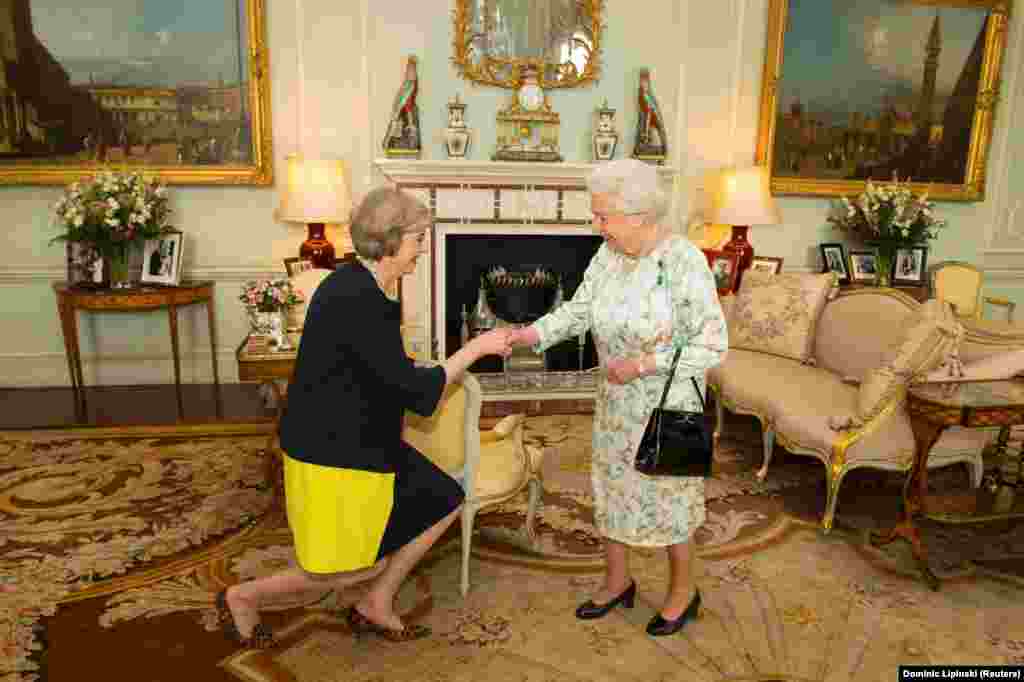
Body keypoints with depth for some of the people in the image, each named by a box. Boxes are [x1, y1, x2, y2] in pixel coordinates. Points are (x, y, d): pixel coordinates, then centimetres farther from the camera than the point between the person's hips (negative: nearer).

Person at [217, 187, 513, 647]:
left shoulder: (359, 287, 5)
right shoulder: (356, 301, -27)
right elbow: (413, 391, -24)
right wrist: (476, 348, -16)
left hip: (361, 443, 10)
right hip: (332, 455, -10)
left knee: (445, 502, 13)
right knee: (366, 565, 5)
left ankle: (376, 607, 26)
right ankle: (243, 597, 24)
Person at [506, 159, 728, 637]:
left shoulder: (684, 261, -23)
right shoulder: (609, 254, -3)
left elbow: (713, 345, -21)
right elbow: (578, 311, -1)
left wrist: (644, 364, -24)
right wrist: (526, 335, -15)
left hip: (669, 405, -6)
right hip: (617, 401, 7)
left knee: (667, 493, 10)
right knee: (613, 486, 17)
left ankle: (683, 590, 36)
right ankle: (617, 582, 40)